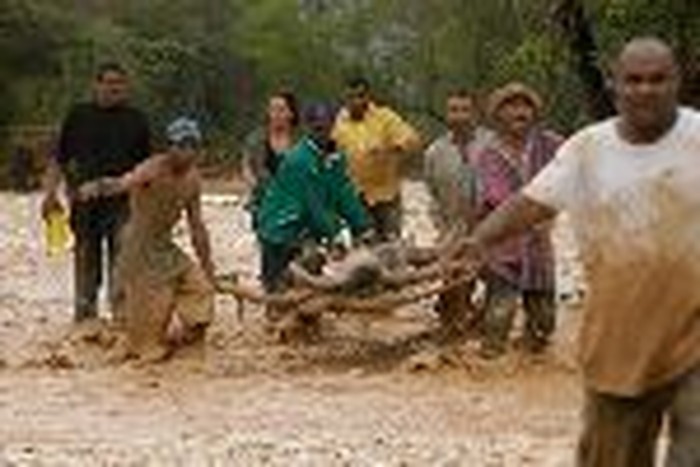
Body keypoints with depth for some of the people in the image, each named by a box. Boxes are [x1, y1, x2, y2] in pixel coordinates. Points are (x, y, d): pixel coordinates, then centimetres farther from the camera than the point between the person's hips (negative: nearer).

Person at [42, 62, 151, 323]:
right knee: (86, 260, 8)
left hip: (123, 203, -1)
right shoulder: (78, 116, 9)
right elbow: (59, 160, 10)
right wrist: (50, 193, 0)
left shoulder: (136, 120, 9)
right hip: (84, 201, 1)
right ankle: (85, 314, 17)